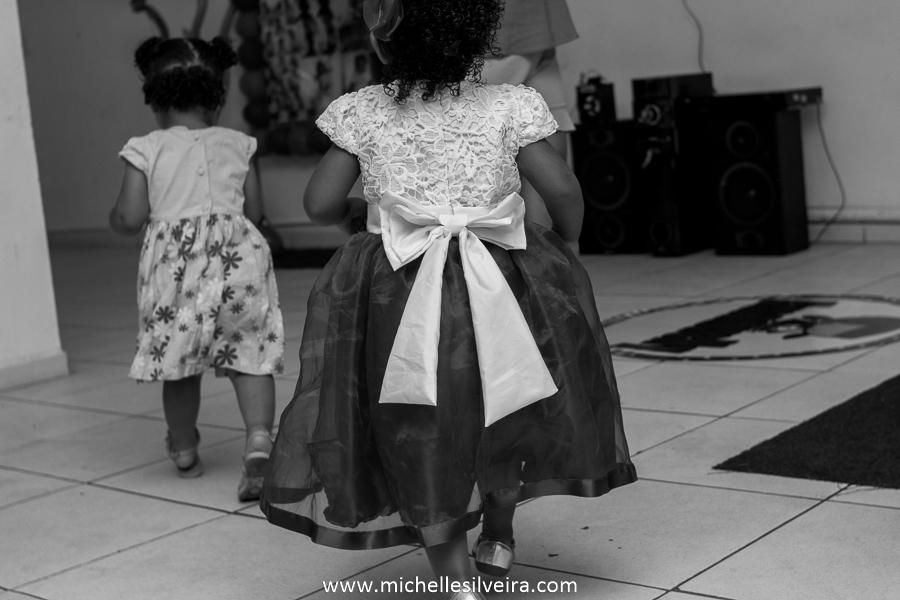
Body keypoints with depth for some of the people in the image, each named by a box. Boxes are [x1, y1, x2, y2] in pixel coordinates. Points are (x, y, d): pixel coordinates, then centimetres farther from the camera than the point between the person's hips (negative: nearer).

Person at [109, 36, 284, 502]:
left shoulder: (147, 149, 3)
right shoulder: (236, 145, 9)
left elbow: (130, 219, -2)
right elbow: (254, 214, 10)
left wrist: (115, 218, 20)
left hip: (175, 263, 0)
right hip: (239, 257, 1)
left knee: (180, 364, 15)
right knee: (250, 357, 5)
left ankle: (185, 451, 31)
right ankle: (259, 437, -17)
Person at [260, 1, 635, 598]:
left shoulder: (362, 113, -5)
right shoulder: (509, 107, -6)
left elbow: (320, 203, -2)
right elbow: (564, 189, -8)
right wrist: (564, 241, 11)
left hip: (399, 292, -1)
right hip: (503, 280, 1)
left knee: (423, 444, 11)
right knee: (504, 412, 26)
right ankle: (499, 537, 42)